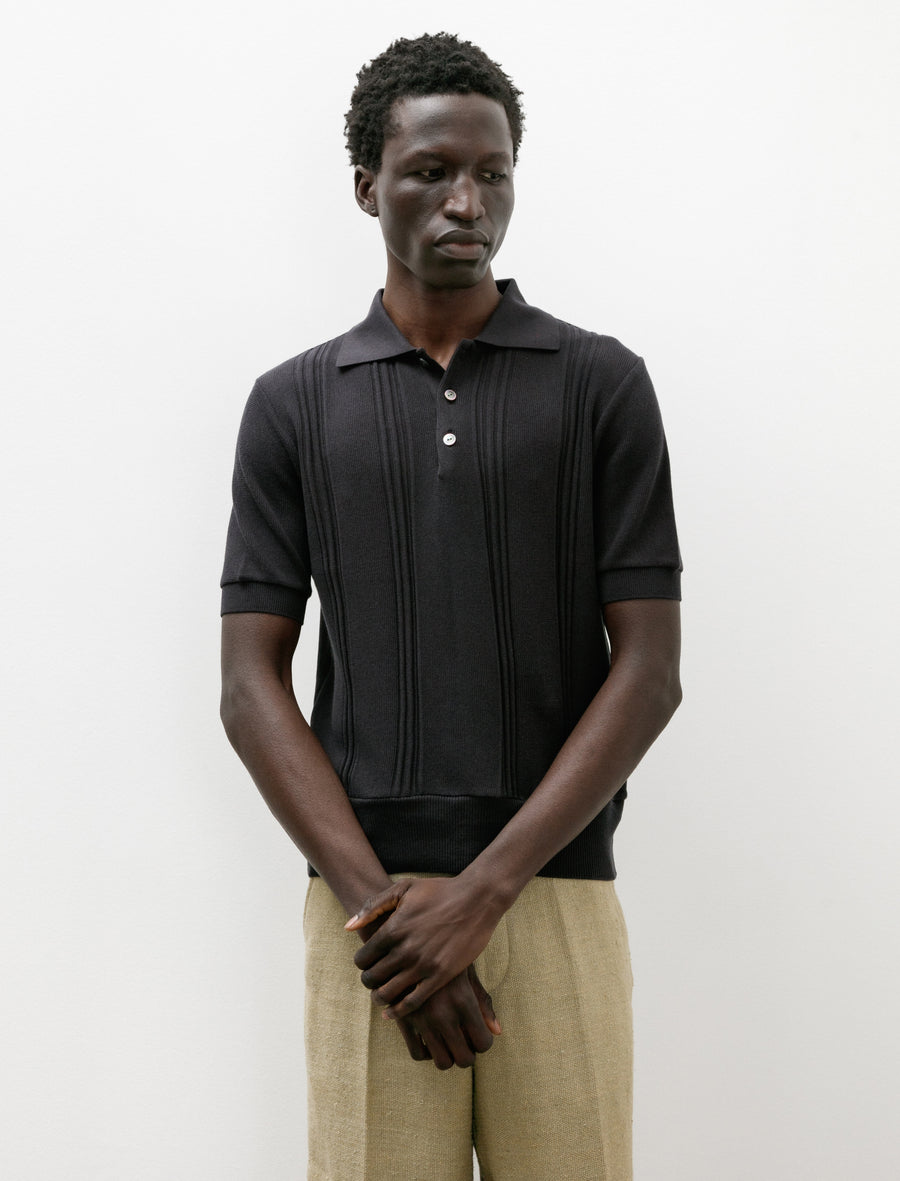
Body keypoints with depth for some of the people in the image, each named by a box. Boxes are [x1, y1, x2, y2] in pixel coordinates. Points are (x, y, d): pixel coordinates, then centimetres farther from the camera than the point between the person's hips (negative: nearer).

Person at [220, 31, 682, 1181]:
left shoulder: (603, 384, 4)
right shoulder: (293, 403, 7)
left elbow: (648, 669, -1)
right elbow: (250, 684, 2)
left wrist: (483, 892, -10)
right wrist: (373, 899, -10)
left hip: (558, 896, 0)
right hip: (367, 905, 1)